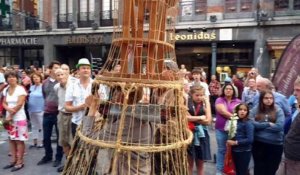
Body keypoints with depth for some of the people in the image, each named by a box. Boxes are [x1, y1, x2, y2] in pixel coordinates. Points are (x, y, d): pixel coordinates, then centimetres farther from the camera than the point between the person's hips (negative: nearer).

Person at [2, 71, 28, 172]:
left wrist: (11, 115, -13)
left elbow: (19, 104, -16)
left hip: (19, 118, -7)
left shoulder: (20, 89, -11)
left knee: (19, 140, -1)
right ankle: (13, 160, 22)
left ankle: (20, 162, 6)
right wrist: (9, 109, -15)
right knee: (11, 139, 12)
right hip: (9, 118, 7)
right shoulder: (5, 90, 9)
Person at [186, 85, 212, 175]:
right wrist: (200, 118, -11)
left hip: (201, 135, 3)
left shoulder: (205, 105, 4)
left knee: (200, 163, 14)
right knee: (189, 162, 7)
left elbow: (208, 121, -7)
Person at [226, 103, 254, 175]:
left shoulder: (248, 123, -14)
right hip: (235, 151, 6)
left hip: (244, 152, -6)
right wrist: (230, 141, -3)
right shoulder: (236, 121, 4)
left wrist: (236, 142, -16)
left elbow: (250, 139, -21)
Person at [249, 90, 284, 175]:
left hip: (275, 144, 0)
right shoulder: (255, 110, -1)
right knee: (259, 168, 15)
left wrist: (260, 126, -12)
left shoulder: (278, 110, -2)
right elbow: (251, 123, -14)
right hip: (258, 143, 0)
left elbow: (279, 126, -15)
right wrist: (268, 124, -13)